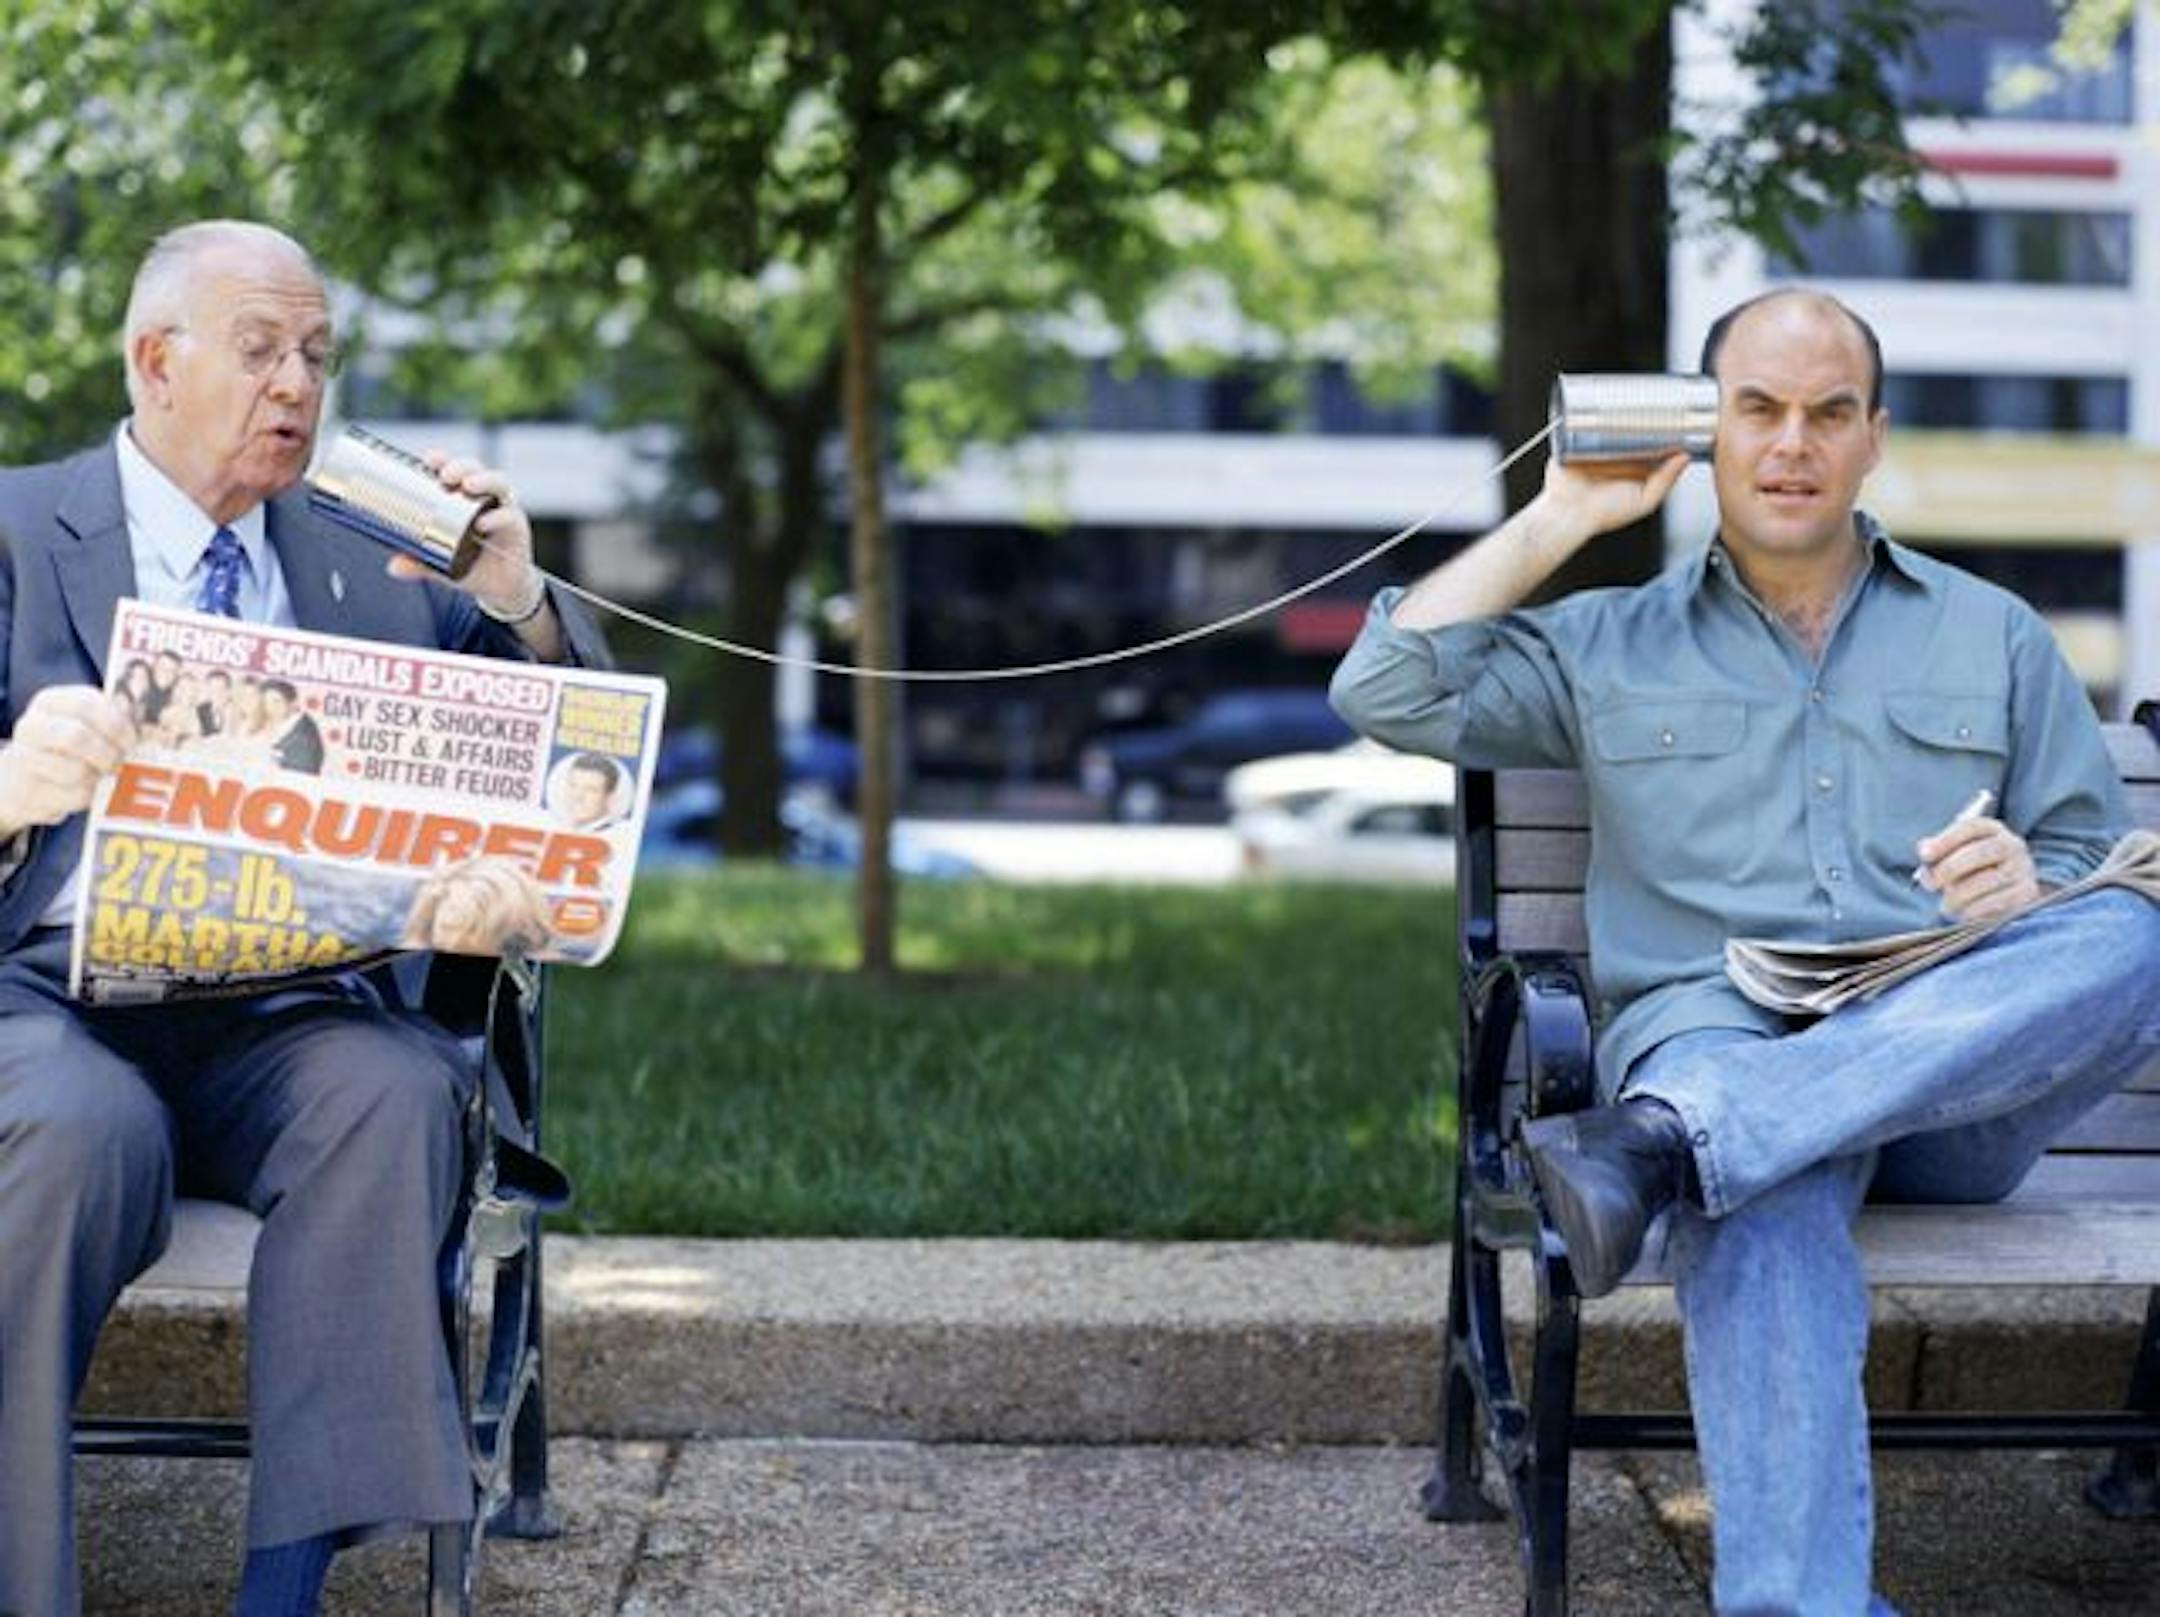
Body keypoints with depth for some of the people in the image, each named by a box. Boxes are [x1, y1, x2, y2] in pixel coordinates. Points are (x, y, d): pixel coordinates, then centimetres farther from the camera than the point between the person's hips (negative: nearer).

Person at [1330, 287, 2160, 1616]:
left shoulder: (1996, 638, 24)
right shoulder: (1610, 648, 23)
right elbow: (1388, 694, 10)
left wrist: (2029, 884, -7)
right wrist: (1564, 517, 11)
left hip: (1966, 1071, 2)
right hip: (1717, 1037, -2)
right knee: (1763, 1200, -39)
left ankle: (1657, 1147, -43)